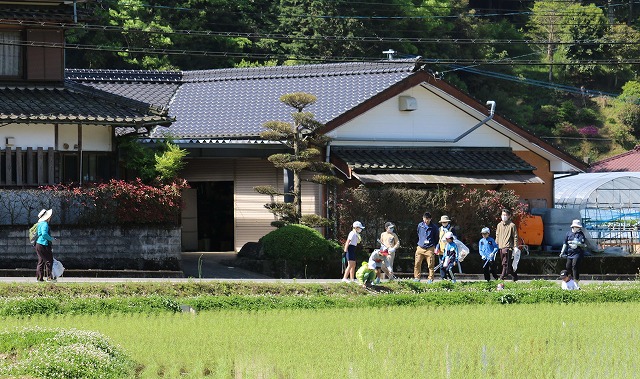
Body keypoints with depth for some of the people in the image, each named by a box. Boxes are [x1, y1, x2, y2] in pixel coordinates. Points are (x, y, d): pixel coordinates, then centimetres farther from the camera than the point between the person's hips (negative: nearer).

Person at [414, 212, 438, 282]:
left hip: (430, 249, -3)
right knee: (417, 264, -1)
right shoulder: (420, 225, 6)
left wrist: (435, 247, 5)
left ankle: (430, 279, 6)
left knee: (431, 265, -1)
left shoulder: (434, 227, -2)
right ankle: (416, 278, 8)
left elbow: (436, 238, 7)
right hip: (420, 248, 3)